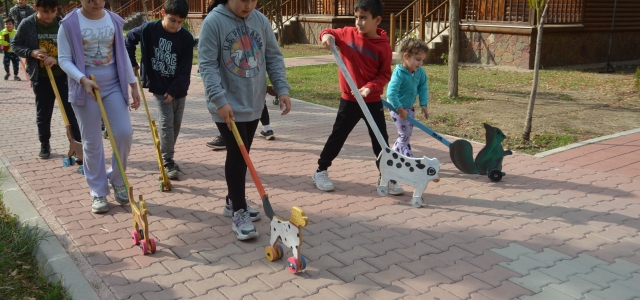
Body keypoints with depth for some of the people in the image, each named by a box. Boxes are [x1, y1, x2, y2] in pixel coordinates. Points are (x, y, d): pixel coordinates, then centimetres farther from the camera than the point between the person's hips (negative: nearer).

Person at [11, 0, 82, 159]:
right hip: (40, 78, 1)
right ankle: (44, 144, 30)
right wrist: (31, 52, -16)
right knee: (43, 114, 13)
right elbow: (15, 45, 3)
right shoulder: (27, 24, -8)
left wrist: (57, 60, -23)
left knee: (71, 110, 1)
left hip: (63, 76, -1)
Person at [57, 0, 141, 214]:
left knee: (124, 133, -6)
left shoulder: (114, 21, 4)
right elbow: (64, 60, -7)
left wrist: (133, 84, 6)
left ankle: (117, 179, 18)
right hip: (85, 89, -3)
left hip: (113, 85, 3)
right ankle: (98, 193, 15)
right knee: (92, 142, 3)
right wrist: (83, 79, -24)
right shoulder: (69, 24, -7)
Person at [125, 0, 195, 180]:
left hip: (179, 88, 2)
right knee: (166, 122, -7)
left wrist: (173, 90, -15)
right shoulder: (149, 29, -11)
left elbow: (185, 69, -10)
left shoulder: (186, 38, -11)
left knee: (176, 124, 10)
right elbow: (129, 39, 8)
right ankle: (168, 161, 1)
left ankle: (167, 157, 27)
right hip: (159, 86, -2)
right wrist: (132, 63, 4)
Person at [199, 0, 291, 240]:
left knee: (242, 155, 15)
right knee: (236, 155, -6)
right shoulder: (213, 22, -12)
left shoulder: (261, 21, 4)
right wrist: (220, 100, -23)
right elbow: (207, 65, -15)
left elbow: (274, 58, 8)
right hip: (228, 106, -6)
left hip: (254, 104, 6)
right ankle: (239, 212, 4)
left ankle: (233, 202, 31)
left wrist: (282, 89, -3)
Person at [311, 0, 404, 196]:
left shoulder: (383, 46, -10)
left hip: (373, 101, 0)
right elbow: (331, 33, 12)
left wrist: (370, 87, -23)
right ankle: (320, 171, 23)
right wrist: (326, 35, -12)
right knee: (337, 137, 8)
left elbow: (385, 75, -6)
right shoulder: (348, 34, -5)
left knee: (381, 140, 5)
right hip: (349, 100, 0)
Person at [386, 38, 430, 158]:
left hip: (409, 107, 8)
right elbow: (391, 93, -36)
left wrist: (424, 105, -7)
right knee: (405, 134, -8)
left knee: (407, 134, 15)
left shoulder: (420, 72, -9)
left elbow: (423, 88, 2)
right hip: (397, 107, -8)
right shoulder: (399, 73, -30)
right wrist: (400, 109, -33)